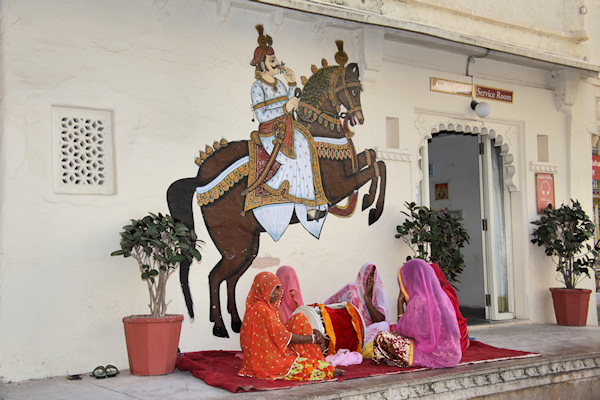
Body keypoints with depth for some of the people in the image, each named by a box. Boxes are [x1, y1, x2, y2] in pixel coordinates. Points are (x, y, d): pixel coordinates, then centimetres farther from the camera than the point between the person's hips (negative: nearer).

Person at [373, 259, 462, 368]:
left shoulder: (418, 302, -20)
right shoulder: (441, 296, 6)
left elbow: (403, 331, -7)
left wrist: (400, 303, 3)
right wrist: (408, 303, 20)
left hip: (435, 356, -9)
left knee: (382, 337, -6)